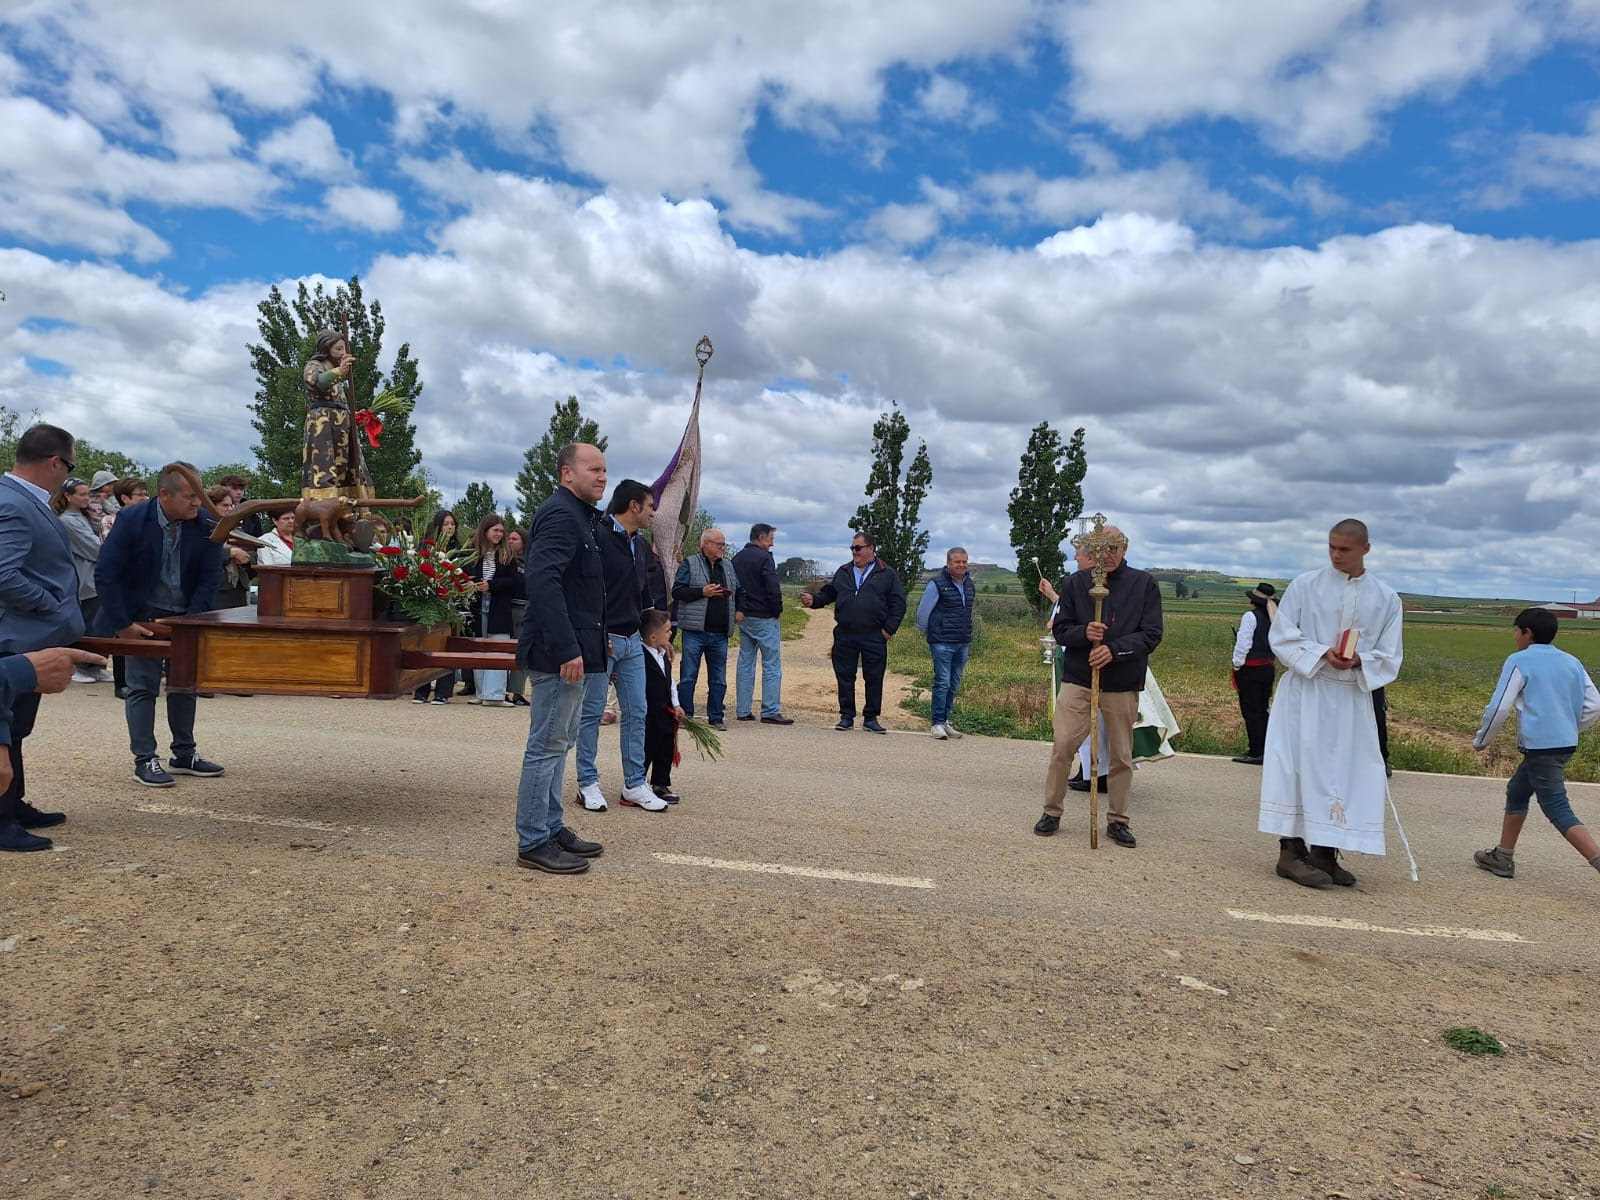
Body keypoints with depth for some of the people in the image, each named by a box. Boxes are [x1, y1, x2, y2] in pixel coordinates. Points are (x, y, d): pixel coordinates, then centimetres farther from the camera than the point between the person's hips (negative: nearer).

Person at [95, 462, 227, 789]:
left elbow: (210, 576, -6)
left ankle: (184, 754, 20)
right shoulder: (132, 521, -17)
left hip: (184, 616, 4)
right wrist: (123, 624, -17)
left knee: (185, 682, 9)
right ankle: (144, 760, 5)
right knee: (143, 686, -2)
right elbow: (105, 574, -15)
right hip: (141, 616, -3)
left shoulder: (205, 525, -10)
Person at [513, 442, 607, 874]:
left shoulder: (577, 516, 18)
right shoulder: (560, 515, -15)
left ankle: (552, 828, 28)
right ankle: (533, 843, 6)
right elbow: (542, 582, -27)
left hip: (571, 651, 11)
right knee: (547, 745, -3)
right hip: (558, 655, -11)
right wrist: (567, 649, -29)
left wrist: (595, 639, 20)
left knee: (558, 742, 17)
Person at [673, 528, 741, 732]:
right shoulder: (689, 564, 0)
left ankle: (715, 717, 17)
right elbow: (677, 591, -7)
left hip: (720, 634, 5)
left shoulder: (728, 567, 16)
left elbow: (739, 591, 26)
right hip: (695, 631, -5)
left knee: (719, 679, 8)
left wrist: (739, 610, 9)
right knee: (688, 677, 0)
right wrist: (703, 592, -16)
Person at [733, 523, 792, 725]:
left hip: (744, 618, 8)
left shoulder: (736, 559, 12)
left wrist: (738, 610, 14)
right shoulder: (764, 557, -13)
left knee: (745, 663, 11)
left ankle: (743, 710, 13)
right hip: (764, 618, -8)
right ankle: (771, 711, -5)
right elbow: (773, 588, -19)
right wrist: (777, 609, -5)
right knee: (772, 665, -3)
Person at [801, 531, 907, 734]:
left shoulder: (887, 574, 4)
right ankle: (846, 716, 16)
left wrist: (889, 629, -4)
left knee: (874, 678, 3)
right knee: (844, 676, 5)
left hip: (874, 637, -2)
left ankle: (870, 718, 14)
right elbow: (828, 594, 18)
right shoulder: (843, 573, 13)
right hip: (844, 636, 3)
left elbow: (898, 603, 3)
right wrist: (814, 600, -3)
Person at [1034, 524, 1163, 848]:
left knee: (1122, 756, 9)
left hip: (1123, 685, 0)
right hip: (1078, 679, 0)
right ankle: (1051, 812, 13)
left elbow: (1151, 635, -5)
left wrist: (1114, 649, -20)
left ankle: (1117, 820, 23)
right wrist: (1084, 633, -17)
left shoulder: (1143, 584, 0)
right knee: (1062, 747, -3)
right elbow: (1060, 629, 5)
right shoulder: (1074, 583, 3)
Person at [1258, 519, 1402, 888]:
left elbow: (1389, 658, 6)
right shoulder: (1305, 585, 0)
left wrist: (1358, 661, -15)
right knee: (1300, 765, -7)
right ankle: (1291, 850, -3)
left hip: (1352, 698, 3)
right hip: (1305, 693, -3)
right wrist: (1321, 653, -18)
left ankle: (1324, 852, 13)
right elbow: (1281, 635, -3)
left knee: (1347, 772, 3)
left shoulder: (1386, 599, 7)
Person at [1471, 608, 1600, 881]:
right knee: (1517, 792, 21)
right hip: (1566, 744, 8)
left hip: (1539, 746, -8)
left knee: (1558, 811, -5)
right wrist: (1569, 729, 22)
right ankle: (1502, 857, 28)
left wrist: (1481, 740, 3)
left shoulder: (1519, 662, -8)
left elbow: (1499, 707, -11)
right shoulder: (1572, 662, 11)